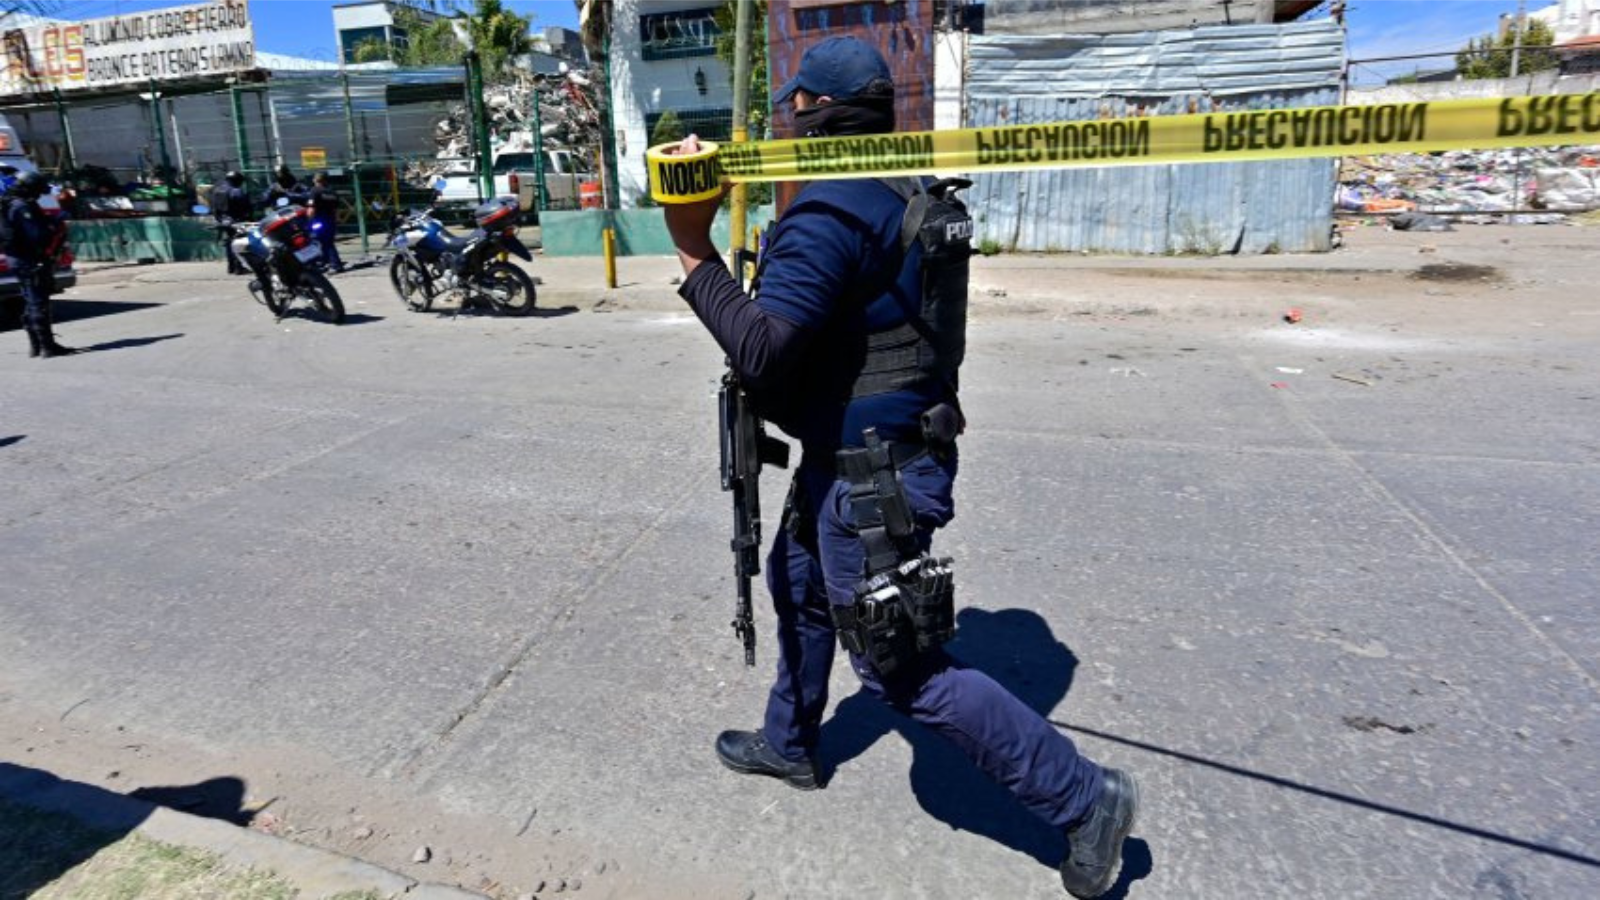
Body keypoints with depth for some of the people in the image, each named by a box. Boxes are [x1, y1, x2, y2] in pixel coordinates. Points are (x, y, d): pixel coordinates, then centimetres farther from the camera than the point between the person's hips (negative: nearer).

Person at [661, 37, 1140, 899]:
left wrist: (695, 256, -21)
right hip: (853, 456, 10)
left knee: (904, 669, 0)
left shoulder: (831, 210, -22)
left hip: (870, 474, -10)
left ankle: (1083, 797, 13)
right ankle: (789, 744, 47)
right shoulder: (907, 193, 8)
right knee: (798, 582, 26)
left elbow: (761, 350, -29)